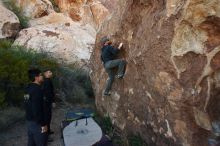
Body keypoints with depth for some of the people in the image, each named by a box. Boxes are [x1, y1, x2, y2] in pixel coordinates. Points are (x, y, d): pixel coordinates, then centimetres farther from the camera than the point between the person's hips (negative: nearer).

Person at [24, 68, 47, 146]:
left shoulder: (28, 88, 6)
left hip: (29, 120, 9)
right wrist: (43, 124, -19)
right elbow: (38, 109, -25)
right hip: (37, 122, -9)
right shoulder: (37, 89, -23)